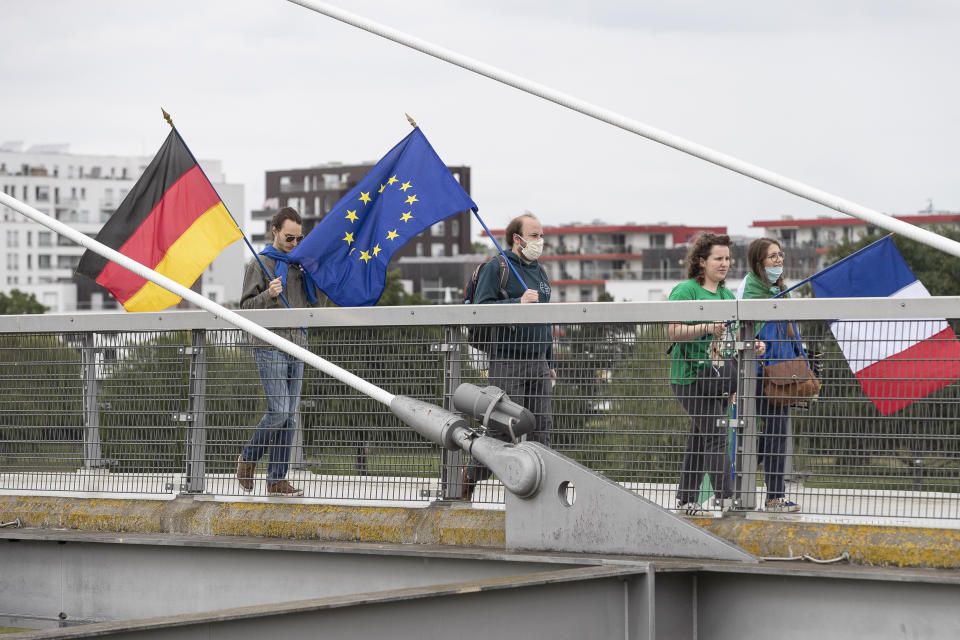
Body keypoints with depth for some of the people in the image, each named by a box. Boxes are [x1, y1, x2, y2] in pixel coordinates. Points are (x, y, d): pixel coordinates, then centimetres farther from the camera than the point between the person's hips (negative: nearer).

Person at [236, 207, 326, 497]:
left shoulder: (301, 263, 17)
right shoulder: (260, 264, -1)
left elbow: (317, 304, 18)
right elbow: (246, 306, -4)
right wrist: (269, 295, -23)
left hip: (296, 347, 6)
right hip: (269, 346, -6)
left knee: (290, 416, 3)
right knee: (279, 411, -13)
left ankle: (277, 480, 6)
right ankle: (249, 457, 10)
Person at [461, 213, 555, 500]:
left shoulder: (539, 271, 20)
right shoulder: (496, 268, -4)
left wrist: (550, 362, 23)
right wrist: (518, 302, -23)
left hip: (537, 363, 7)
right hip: (507, 361, -7)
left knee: (542, 425, 2)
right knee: (504, 426, -9)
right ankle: (470, 476, 7)